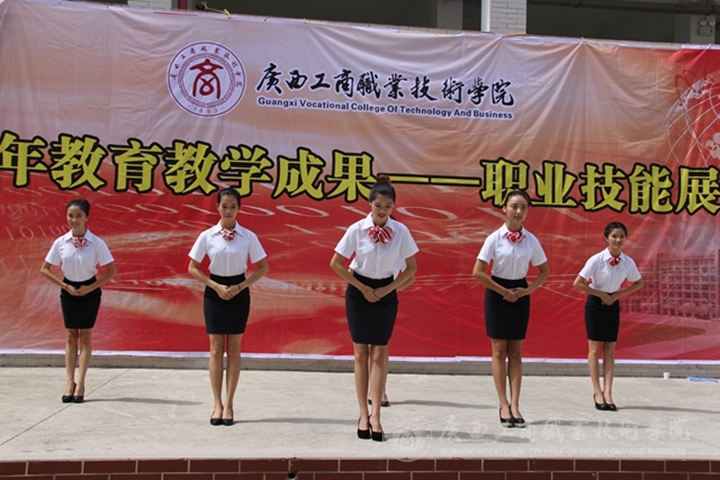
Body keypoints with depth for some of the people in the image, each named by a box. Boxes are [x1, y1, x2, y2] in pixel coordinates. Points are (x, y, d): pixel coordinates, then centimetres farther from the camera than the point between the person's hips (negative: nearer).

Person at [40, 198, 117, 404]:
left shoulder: (97, 243, -13)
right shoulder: (60, 243, -7)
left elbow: (112, 271, -9)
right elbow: (45, 269, 1)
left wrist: (91, 287, -13)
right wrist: (65, 286, -7)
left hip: (89, 292, -2)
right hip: (69, 291, 2)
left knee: (85, 336, 2)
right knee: (70, 335, 6)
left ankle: (80, 383, 4)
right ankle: (70, 381, 9)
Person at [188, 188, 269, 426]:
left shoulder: (248, 237, -4)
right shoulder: (207, 236, -3)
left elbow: (263, 267, -1)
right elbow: (192, 268, 0)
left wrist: (240, 287, -11)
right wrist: (216, 286, -11)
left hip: (238, 293, 0)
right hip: (214, 292, 0)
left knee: (233, 349, 4)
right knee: (216, 349, 2)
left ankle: (229, 404, 10)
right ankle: (217, 404, 9)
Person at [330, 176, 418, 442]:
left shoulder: (401, 231, -9)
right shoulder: (357, 229, -12)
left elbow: (411, 267, 1)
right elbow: (336, 264, -7)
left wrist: (387, 289, -8)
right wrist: (363, 288, -8)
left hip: (386, 294, 1)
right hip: (359, 292, 0)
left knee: (380, 354, 0)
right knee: (361, 353, 3)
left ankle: (375, 415, 5)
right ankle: (363, 414, 10)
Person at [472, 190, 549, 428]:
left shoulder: (531, 240, -3)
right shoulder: (495, 238, -11)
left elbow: (544, 271, 8)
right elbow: (478, 272, -13)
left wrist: (528, 290, -7)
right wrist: (503, 291, -11)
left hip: (520, 295, 3)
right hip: (498, 294, -3)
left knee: (516, 352, 5)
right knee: (499, 350, 2)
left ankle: (514, 404, 8)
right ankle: (504, 405, 6)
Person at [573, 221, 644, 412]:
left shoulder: (628, 262, -7)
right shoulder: (596, 260, -18)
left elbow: (639, 283, 9)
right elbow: (577, 283, -17)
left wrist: (619, 294, -6)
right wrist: (600, 294, -15)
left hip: (613, 305, 4)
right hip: (595, 304, -4)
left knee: (610, 349, 3)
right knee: (595, 348, 0)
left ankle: (607, 392, 6)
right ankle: (597, 392, 7)